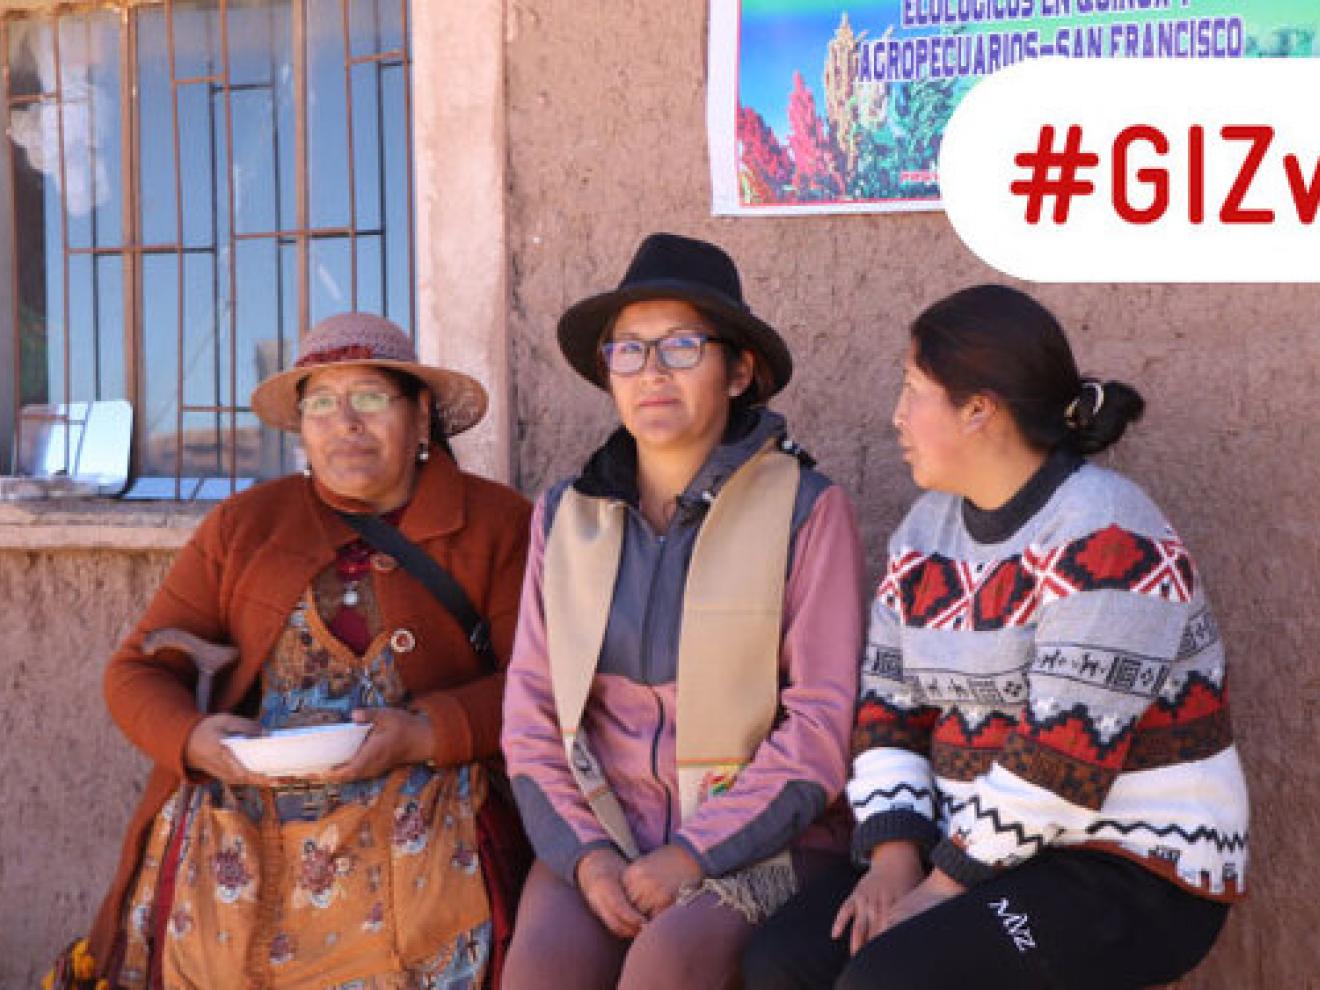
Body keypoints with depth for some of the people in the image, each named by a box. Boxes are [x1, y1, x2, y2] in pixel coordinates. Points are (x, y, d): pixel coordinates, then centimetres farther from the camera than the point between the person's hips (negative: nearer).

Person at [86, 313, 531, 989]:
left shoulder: (496, 523, 9)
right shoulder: (243, 524, 17)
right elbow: (138, 672, 14)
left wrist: (425, 733, -16)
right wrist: (195, 739, -8)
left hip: (408, 825, -2)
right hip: (233, 828, 2)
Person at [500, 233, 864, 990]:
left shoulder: (808, 510, -3)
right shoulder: (565, 514, 9)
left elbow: (824, 726, -7)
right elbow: (531, 714, 7)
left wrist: (696, 852, -14)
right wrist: (586, 852, -8)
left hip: (758, 839, -3)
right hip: (599, 832, 3)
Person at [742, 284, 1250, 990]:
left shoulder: (1104, 539, -17)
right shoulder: (929, 526, 9)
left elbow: (1067, 752, -23)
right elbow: (886, 699, 5)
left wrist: (943, 884, -18)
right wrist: (893, 855, -8)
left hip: (1136, 874, -7)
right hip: (981, 845, 7)